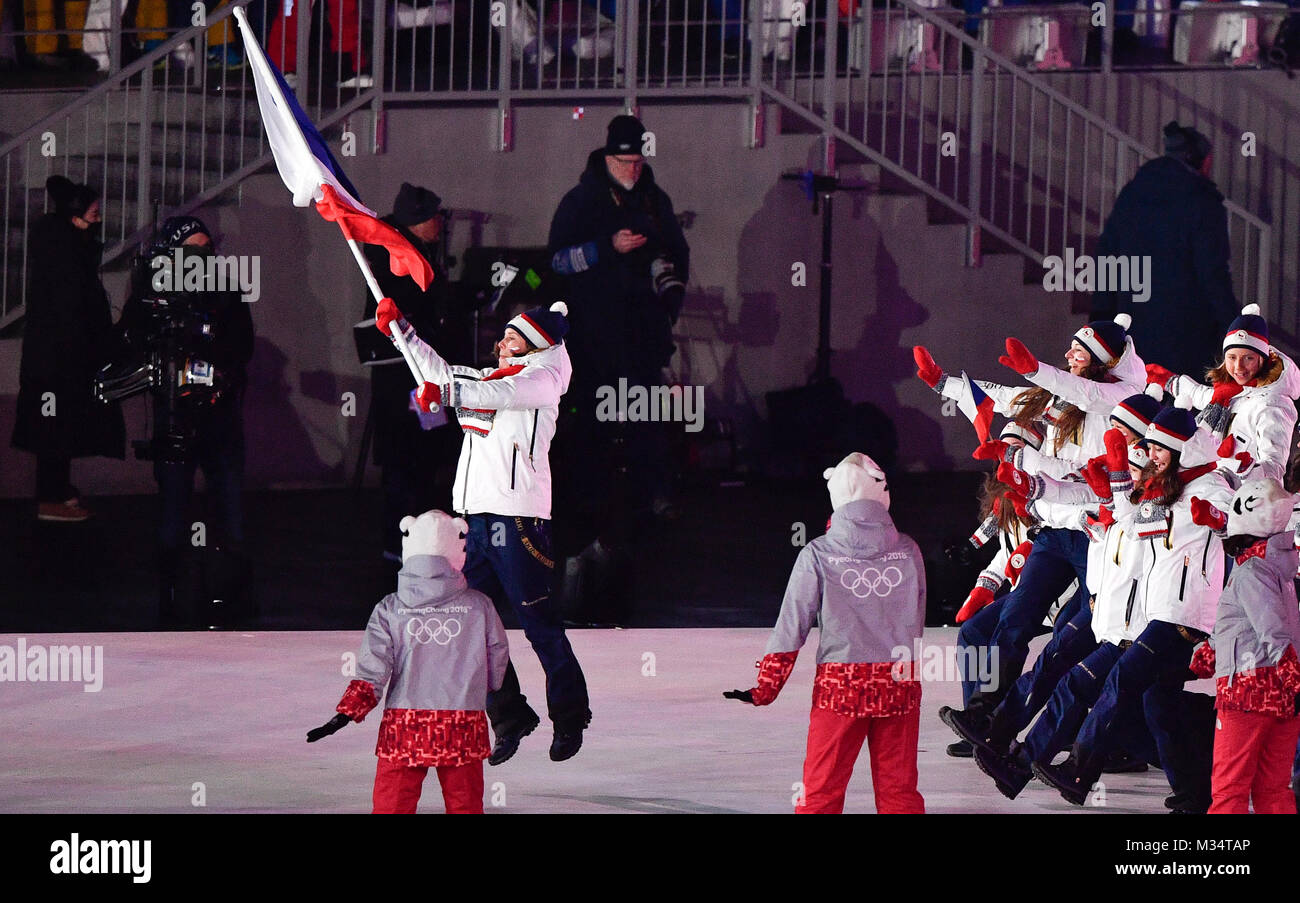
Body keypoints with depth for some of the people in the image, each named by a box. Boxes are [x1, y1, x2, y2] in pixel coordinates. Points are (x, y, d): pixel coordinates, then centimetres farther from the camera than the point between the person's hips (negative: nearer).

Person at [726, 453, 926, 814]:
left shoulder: (818, 555, -7)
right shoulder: (908, 550, 0)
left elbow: (791, 626, -3)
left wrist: (765, 688, 4)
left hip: (838, 688, -2)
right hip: (899, 686, 2)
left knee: (821, 790, 6)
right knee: (898, 790, 10)